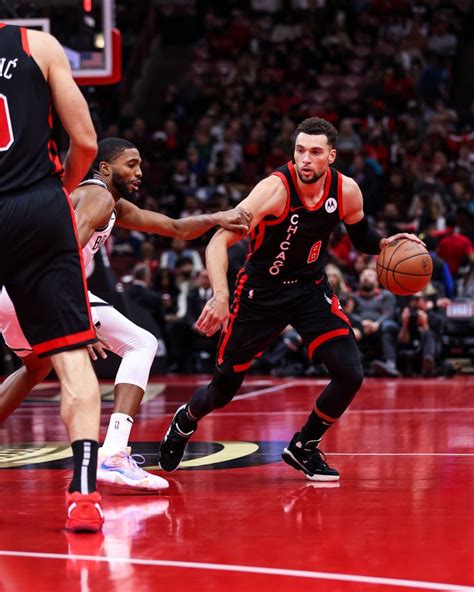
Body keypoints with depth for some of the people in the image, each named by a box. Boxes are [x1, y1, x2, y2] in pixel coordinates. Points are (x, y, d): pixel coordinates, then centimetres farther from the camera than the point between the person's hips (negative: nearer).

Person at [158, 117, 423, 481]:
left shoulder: (346, 191, -11)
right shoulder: (275, 189, -26)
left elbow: (361, 235, 11)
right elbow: (220, 241, -31)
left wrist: (385, 244, -10)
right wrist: (221, 295, -44)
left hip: (311, 289, 4)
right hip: (261, 291, -3)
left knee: (350, 375, -14)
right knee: (224, 389, 6)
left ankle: (304, 448, 10)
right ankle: (185, 422, 42)